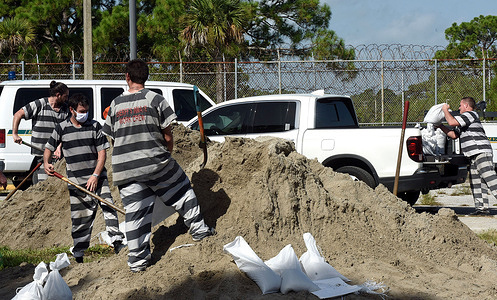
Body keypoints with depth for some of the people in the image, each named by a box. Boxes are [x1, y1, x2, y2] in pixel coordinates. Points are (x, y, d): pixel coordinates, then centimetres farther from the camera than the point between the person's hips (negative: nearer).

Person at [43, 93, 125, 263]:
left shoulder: (95, 126, 2)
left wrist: (95, 176, -10)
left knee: (108, 206, -14)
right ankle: (79, 253, 11)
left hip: (97, 177, 0)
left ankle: (117, 241, -11)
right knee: (80, 217, 2)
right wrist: (46, 164, -8)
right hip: (76, 180, 0)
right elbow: (49, 148, 13)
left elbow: (102, 153, 0)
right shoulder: (61, 129, 3)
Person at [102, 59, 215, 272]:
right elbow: (168, 136, -4)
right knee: (181, 191, 21)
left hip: (124, 169, 3)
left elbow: (112, 137, 10)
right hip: (155, 163, -3)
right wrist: (167, 153, 15)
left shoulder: (115, 105, 5)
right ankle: (198, 229, 27)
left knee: (134, 211, 5)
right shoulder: (155, 99, -5)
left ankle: (137, 259, 6)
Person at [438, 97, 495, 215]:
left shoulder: (471, 114, -5)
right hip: (474, 156, 11)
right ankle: (482, 207, 3)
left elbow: (452, 122, -16)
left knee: (489, 178, -16)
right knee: (475, 182, 5)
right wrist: (440, 126, 26)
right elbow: (454, 135, 29)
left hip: (481, 152, -11)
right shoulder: (464, 119, 27)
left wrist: (445, 110, 0)